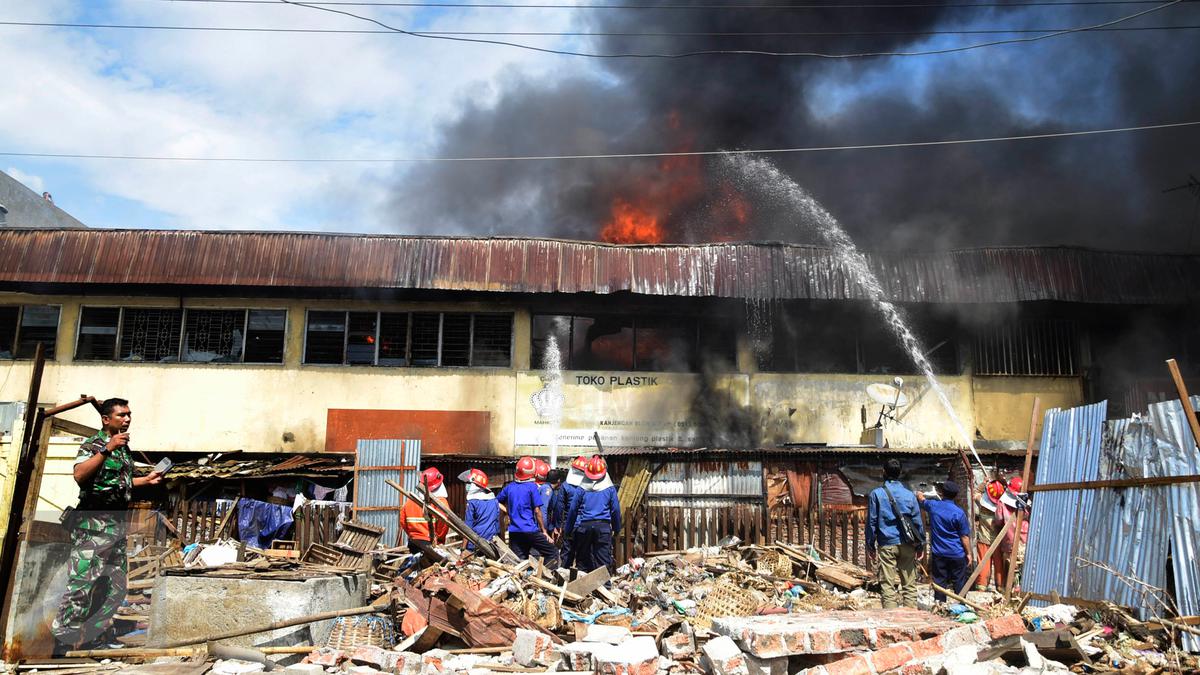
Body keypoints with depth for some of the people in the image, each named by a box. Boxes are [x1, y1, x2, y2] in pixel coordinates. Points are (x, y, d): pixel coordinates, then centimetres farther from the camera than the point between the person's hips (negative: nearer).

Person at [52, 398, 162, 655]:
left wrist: (146, 480, 23)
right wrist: (107, 449, -26)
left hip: (118, 524, 9)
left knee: (115, 586, 11)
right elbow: (79, 475, -25)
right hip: (94, 524, -9)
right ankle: (64, 640, -7)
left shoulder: (124, 448, 17)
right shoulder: (94, 444, -7)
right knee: (82, 583, -12)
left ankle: (98, 635, 19)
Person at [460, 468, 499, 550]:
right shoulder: (494, 500, 8)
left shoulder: (472, 502, -9)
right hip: (491, 543, 6)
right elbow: (498, 522, 12)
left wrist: (463, 549, -5)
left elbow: (468, 526, -9)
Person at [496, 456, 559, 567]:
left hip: (513, 531, 6)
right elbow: (537, 511, -6)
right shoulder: (532, 487, -6)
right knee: (552, 553, 5)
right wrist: (544, 531, 0)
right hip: (530, 530, -6)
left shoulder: (509, 487, 8)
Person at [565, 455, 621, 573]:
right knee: (603, 559, 2)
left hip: (584, 526, 1)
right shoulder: (610, 489, 1)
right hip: (603, 526, -1)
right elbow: (616, 510, 5)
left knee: (582, 559, 11)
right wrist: (616, 528, 16)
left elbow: (573, 510, 5)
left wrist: (569, 529, 14)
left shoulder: (582, 489, 1)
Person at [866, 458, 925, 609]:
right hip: (907, 545, 2)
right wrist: (921, 545, 15)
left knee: (888, 586, -1)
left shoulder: (876, 494, -1)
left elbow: (872, 522, 0)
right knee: (909, 584, 9)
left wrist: (870, 546, 6)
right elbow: (917, 522, 7)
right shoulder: (910, 494, 5)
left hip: (887, 545, -2)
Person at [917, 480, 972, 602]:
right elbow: (964, 536, -9)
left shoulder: (933, 506, -4)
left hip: (938, 554, 3)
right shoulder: (958, 513, -13)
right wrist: (968, 553, 2)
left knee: (939, 582, 8)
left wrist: (919, 494, 44)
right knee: (959, 582, 8)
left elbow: (921, 499, 21)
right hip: (957, 554, -2)